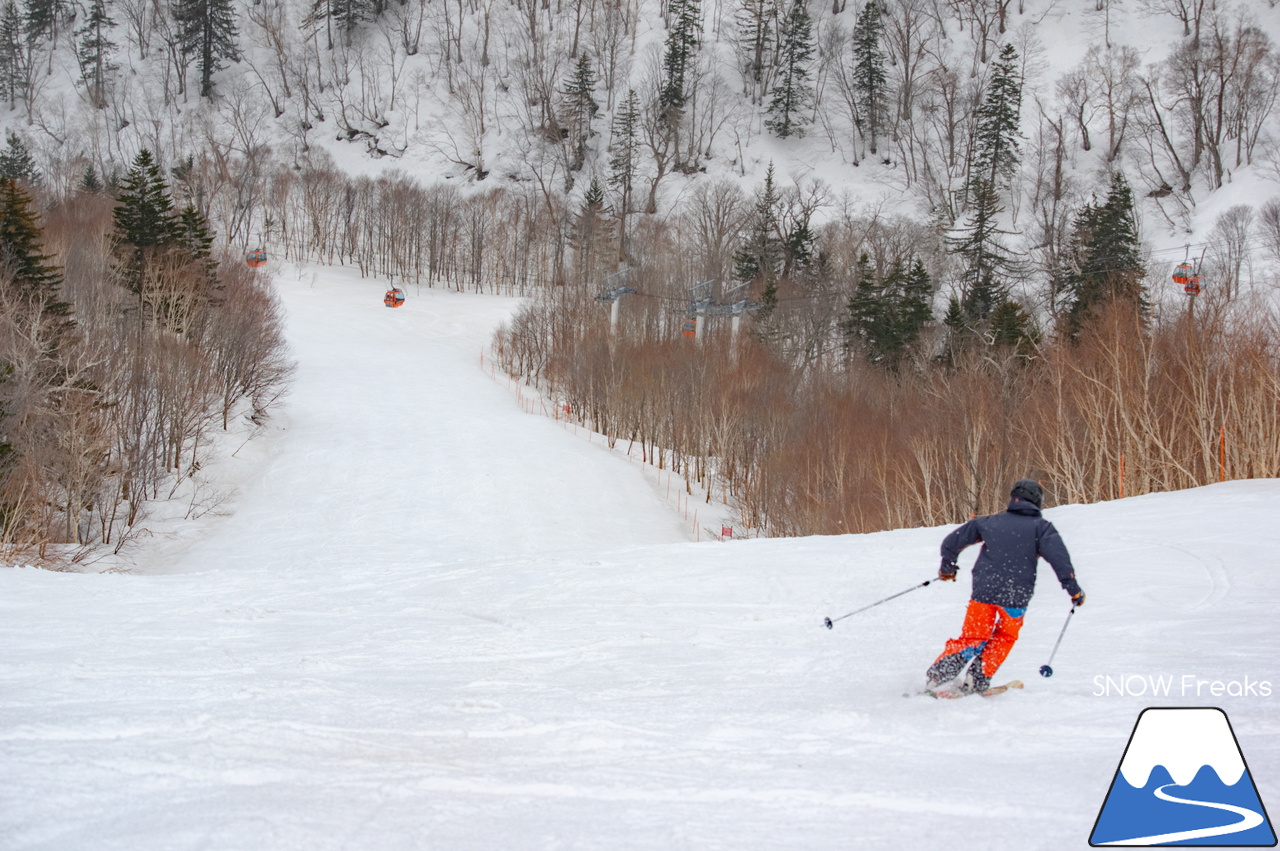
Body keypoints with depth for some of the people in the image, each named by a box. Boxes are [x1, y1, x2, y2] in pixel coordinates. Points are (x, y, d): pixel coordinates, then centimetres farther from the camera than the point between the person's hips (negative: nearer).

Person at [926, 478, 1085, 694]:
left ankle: (937, 675, -2)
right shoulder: (1041, 527, 4)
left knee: (972, 638, 13)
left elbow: (952, 542, 16)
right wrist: (1073, 589, -7)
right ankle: (979, 679, 10)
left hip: (983, 592, 2)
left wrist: (947, 569, 32)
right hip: (1016, 596, -2)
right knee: (1005, 637, 21)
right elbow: (1058, 557, -11)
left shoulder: (989, 522, 13)